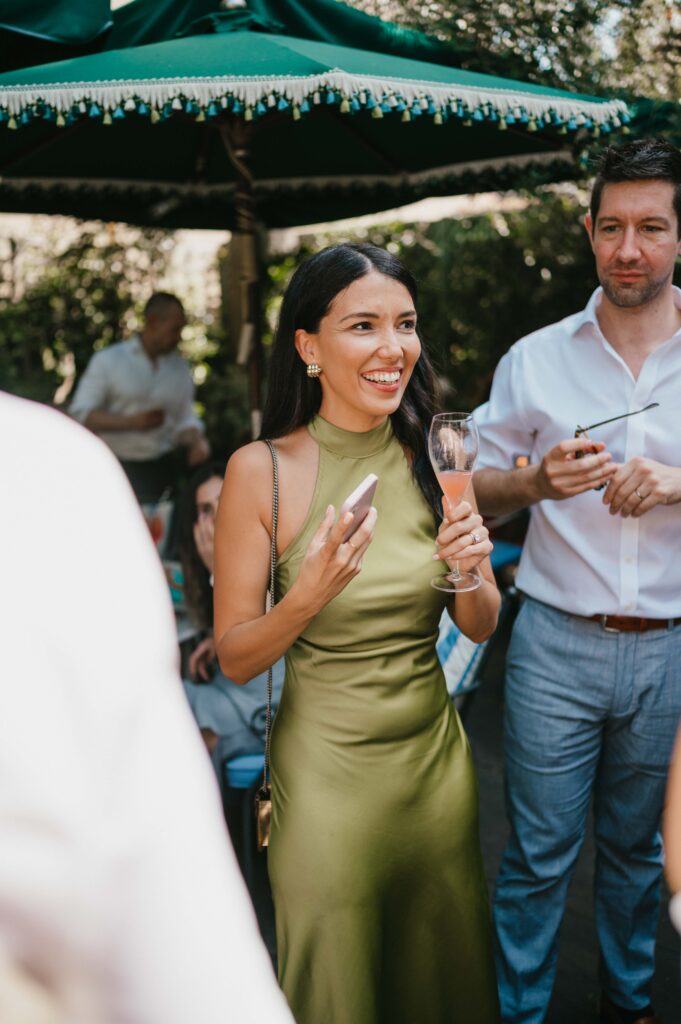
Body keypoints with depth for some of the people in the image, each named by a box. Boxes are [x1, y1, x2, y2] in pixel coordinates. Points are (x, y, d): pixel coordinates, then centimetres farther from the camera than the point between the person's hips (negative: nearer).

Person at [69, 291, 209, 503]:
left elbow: (185, 419, 14)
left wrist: (196, 441, -10)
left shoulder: (180, 368, 11)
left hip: (164, 467, 3)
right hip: (119, 468, -3)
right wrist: (133, 421, -16)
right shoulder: (107, 360, 1)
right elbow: (81, 414, -5)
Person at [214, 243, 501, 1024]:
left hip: (436, 752, 4)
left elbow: (480, 628, 4)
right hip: (326, 764, -3)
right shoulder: (261, 470, -14)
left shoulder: (433, 457, -3)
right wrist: (310, 595, -28)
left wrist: (474, 573, -17)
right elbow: (234, 658, -10)